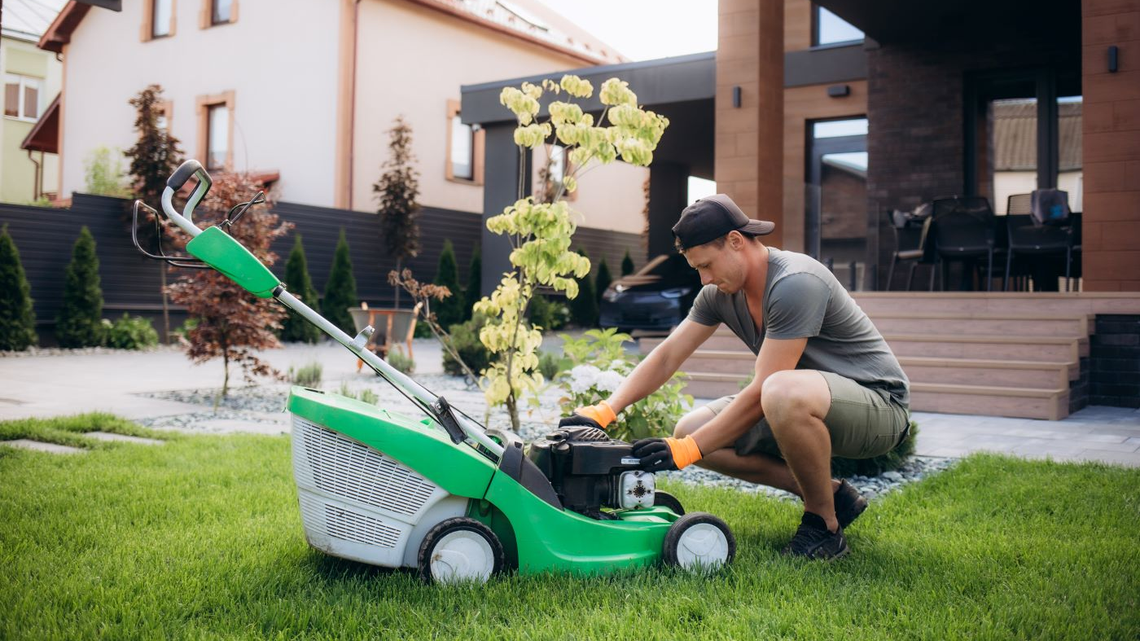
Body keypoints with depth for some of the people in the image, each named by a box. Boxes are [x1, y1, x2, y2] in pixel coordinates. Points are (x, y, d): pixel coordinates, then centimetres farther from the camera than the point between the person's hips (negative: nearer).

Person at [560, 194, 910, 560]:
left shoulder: (795, 284, -26)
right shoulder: (720, 293, 1)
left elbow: (761, 393, -28)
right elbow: (667, 356, 3)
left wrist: (685, 450, -25)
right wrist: (604, 412, -8)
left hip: (880, 405, -9)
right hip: (811, 407, 9)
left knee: (784, 393, -41)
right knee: (692, 430, -3)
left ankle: (824, 524, -15)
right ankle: (830, 495, 4)